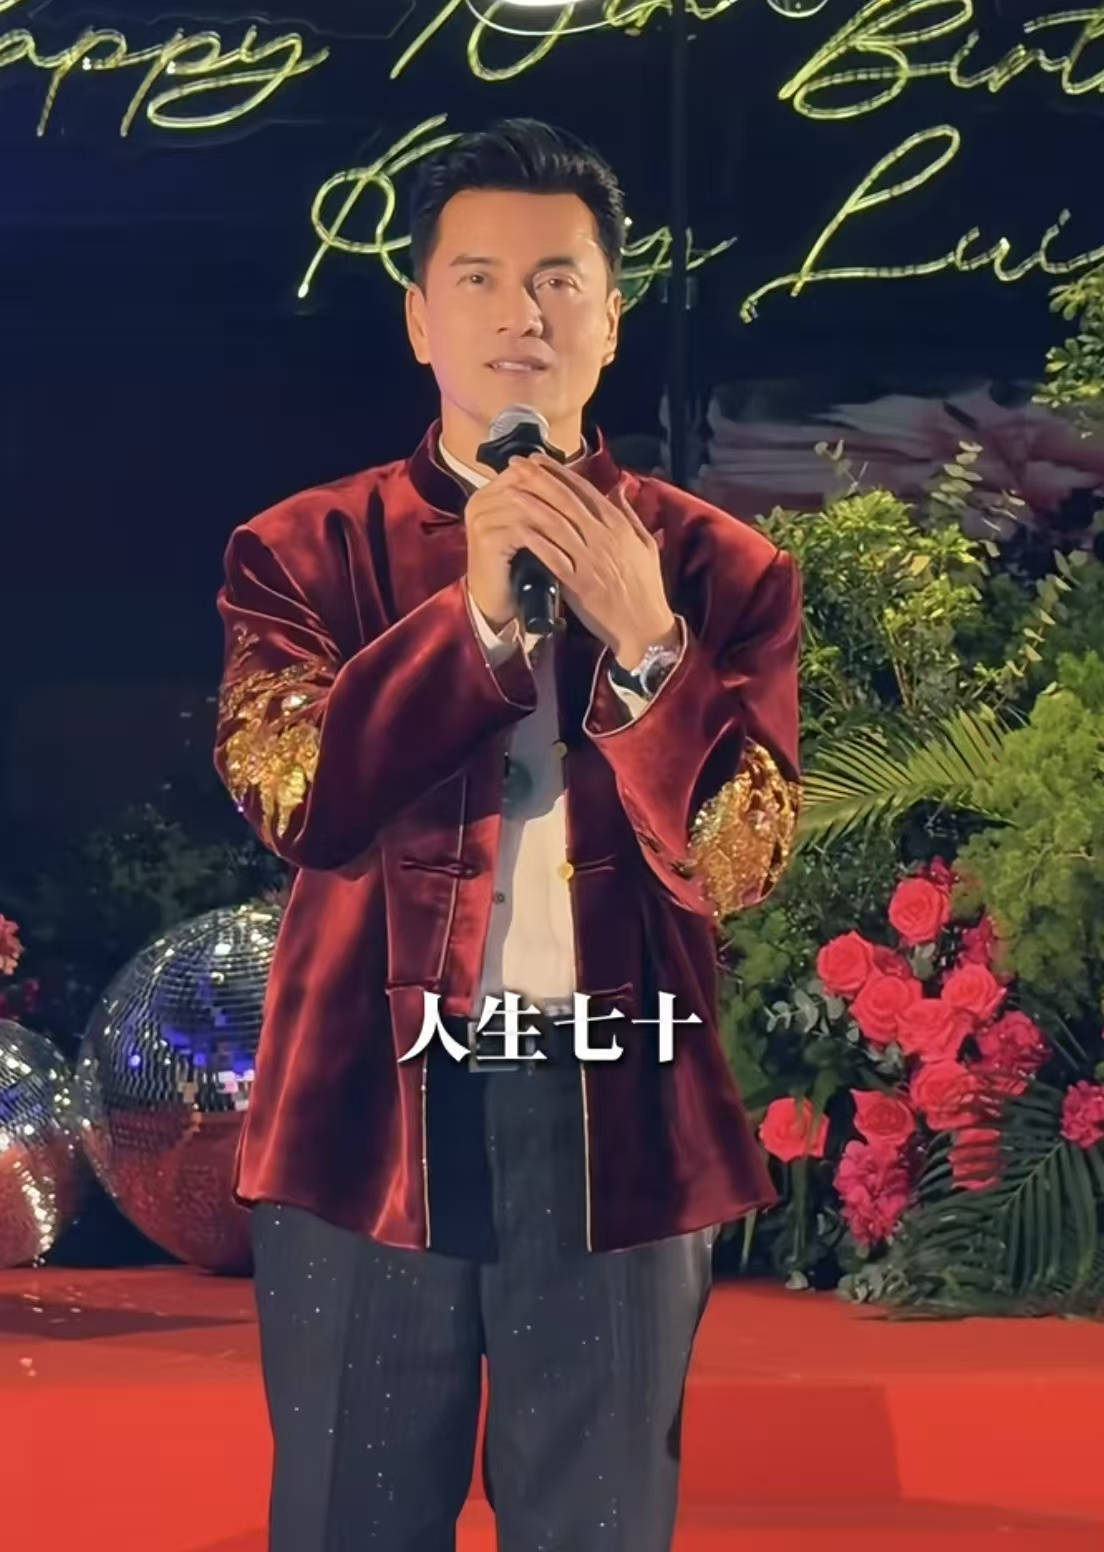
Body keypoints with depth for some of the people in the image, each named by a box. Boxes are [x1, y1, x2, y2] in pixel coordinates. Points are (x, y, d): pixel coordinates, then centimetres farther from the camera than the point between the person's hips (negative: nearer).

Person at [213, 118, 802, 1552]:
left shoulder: (718, 568, 5)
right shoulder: (306, 550, 5)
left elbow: (739, 858, -4)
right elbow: (291, 796, -10)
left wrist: (640, 635, -17)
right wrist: (474, 616, -18)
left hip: (616, 1118, 0)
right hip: (374, 1112, 0)